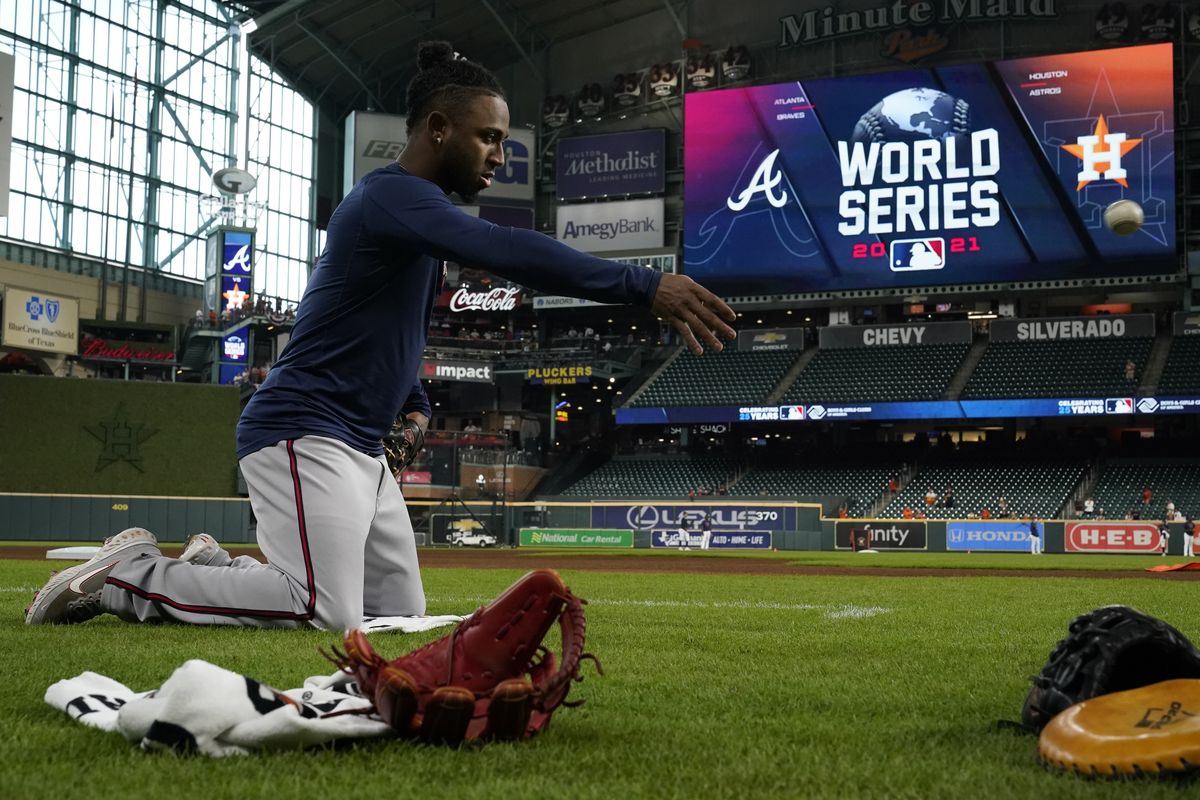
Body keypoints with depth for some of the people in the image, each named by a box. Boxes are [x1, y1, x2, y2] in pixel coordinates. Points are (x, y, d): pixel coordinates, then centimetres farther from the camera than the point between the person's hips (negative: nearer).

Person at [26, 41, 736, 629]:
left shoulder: (423, 210, 17)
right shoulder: (391, 194, -16)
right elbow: (506, 251, -33)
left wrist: (413, 402, 14)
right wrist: (646, 286, -39)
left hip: (362, 449, 10)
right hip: (303, 436, -10)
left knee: (402, 614, 8)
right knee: (328, 616, -21)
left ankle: (218, 572, 18)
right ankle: (138, 577, -3)